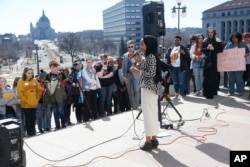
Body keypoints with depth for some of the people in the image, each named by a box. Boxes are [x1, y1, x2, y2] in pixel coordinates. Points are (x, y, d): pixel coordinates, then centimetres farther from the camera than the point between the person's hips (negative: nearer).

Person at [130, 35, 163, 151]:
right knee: (152, 113, 12)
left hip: (149, 88, -10)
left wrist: (138, 72, -16)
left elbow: (151, 73, -21)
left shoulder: (151, 56, -15)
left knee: (148, 113, -5)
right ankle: (153, 139, 20)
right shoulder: (149, 56, 14)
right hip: (148, 88, 10)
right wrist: (139, 61, 10)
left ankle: (149, 141, 2)